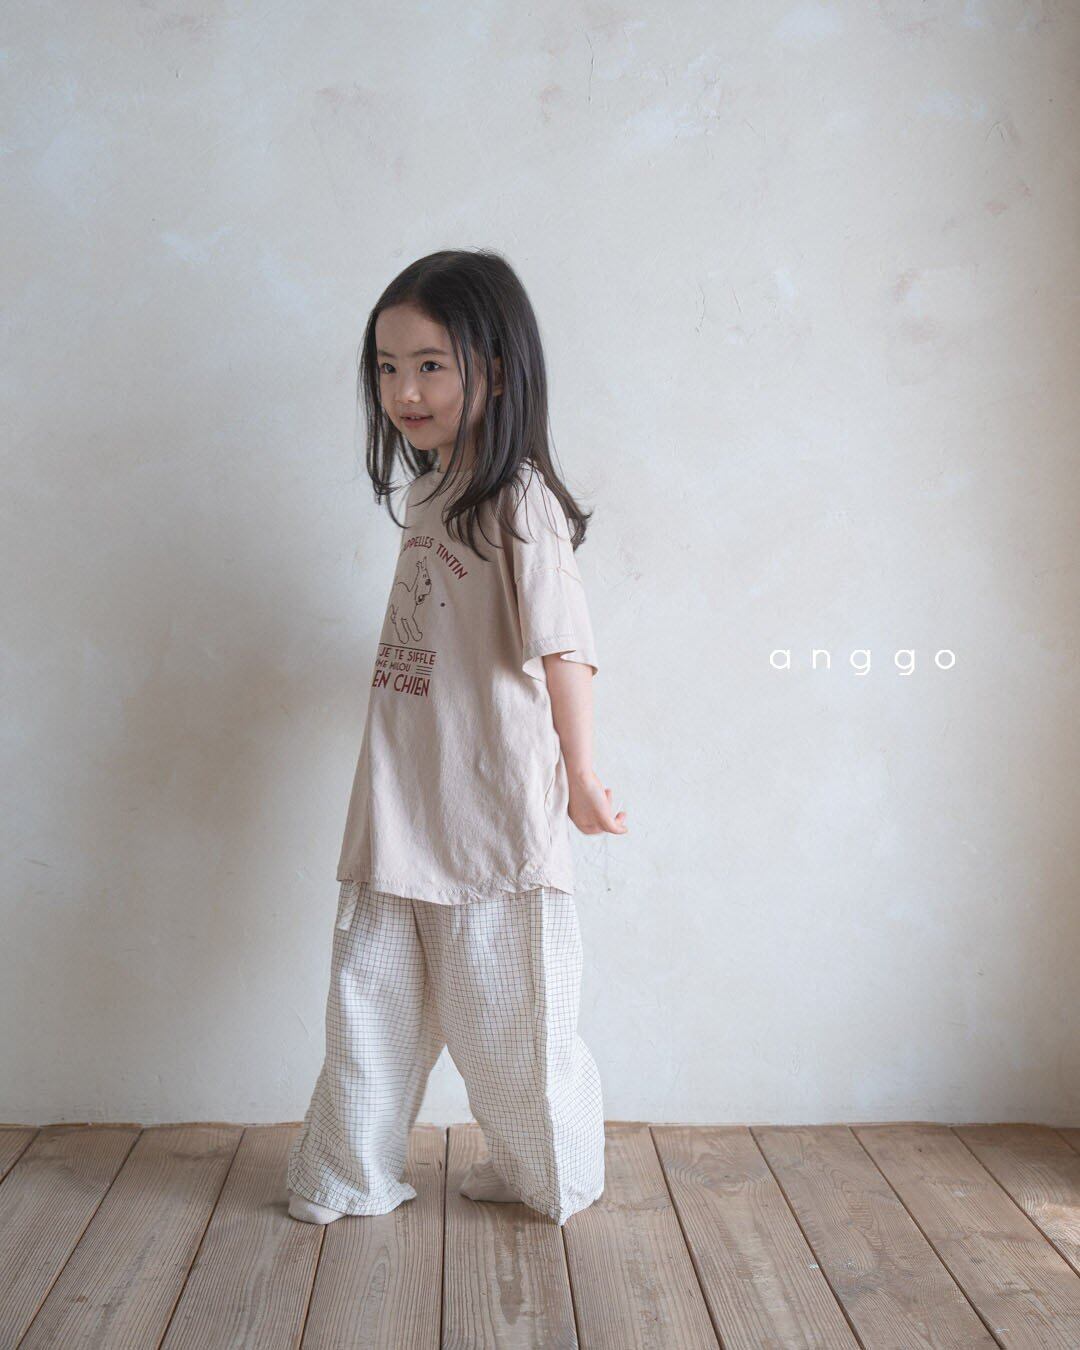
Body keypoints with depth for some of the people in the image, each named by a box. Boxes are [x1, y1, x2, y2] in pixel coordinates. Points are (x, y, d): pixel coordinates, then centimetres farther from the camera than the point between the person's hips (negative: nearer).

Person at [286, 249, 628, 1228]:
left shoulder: (520, 501, -14)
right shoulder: (428, 487, 11)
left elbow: (563, 646, -16)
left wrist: (580, 775, -12)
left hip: (493, 801, -7)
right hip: (400, 803, 7)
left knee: (505, 1000, 6)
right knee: (371, 989, 13)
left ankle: (550, 1176, 26)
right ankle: (347, 1177, 29)